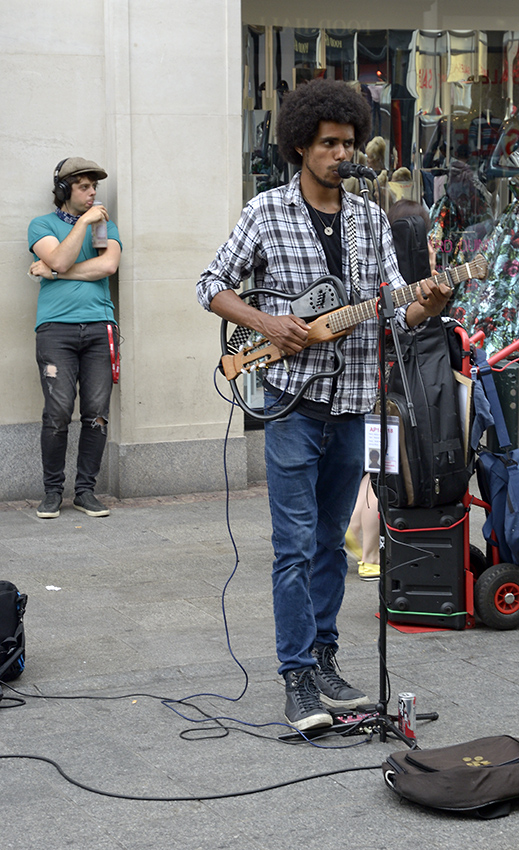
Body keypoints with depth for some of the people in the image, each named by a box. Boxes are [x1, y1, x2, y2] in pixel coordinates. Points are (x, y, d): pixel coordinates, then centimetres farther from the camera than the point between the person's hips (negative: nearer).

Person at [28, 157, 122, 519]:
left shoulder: (105, 225, 18)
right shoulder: (43, 225, 12)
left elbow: (108, 264, -2)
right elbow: (60, 260, -8)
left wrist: (54, 272, -3)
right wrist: (83, 222, -5)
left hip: (99, 326, 2)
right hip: (56, 327, -2)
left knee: (97, 413, -3)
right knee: (58, 412, -10)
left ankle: (86, 490, 7)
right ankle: (53, 491, 2)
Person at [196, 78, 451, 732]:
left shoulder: (370, 218, 9)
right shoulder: (267, 211, -2)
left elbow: (393, 304, 5)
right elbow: (212, 286, 2)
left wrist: (424, 308, -17)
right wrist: (266, 324, -14)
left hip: (352, 404, 4)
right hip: (293, 401, -4)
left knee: (331, 542, 13)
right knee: (296, 546, -5)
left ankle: (323, 659, 24)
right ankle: (298, 679, 0)